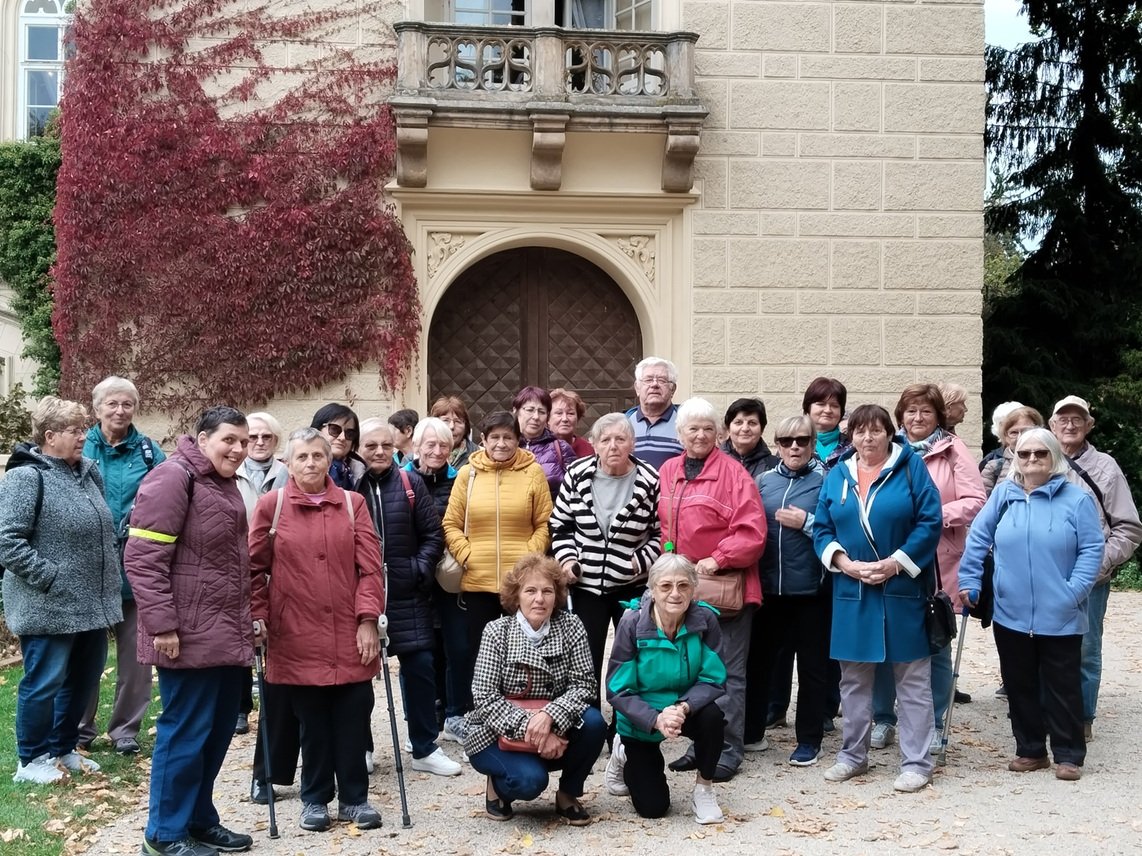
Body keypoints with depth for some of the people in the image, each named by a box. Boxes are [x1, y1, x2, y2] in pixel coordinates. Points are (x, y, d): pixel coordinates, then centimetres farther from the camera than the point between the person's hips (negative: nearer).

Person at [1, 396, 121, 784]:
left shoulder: (88, 472, 12)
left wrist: (108, 579, 14)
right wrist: (50, 578, -19)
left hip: (91, 603, 8)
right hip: (48, 607, -8)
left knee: (83, 680, 15)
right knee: (44, 683, 1)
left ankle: (63, 749, 30)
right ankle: (32, 759, 16)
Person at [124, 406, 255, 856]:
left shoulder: (225, 485, 17)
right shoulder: (173, 478, -12)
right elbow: (142, 558, -19)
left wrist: (248, 617, 25)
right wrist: (162, 624, -21)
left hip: (227, 635, 9)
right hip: (188, 637, -9)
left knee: (218, 731, 13)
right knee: (185, 732, -3)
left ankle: (198, 820, 26)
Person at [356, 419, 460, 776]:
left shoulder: (410, 484, 3)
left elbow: (433, 535, 5)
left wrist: (420, 570, -5)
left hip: (406, 594, 1)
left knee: (420, 665, 3)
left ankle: (425, 748, 15)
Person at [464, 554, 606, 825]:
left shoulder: (571, 627, -6)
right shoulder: (497, 632, -11)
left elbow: (583, 684, -12)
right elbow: (485, 698, -17)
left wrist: (549, 716, -30)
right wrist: (530, 728, -29)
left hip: (554, 732, 3)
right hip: (497, 736, -3)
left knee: (593, 722, -25)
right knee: (531, 779, -31)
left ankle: (568, 795, 1)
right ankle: (498, 784, 6)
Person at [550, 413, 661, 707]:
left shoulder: (650, 481, -8)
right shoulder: (577, 475, -2)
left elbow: (662, 532, -2)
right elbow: (560, 524, 7)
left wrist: (642, 561, -14)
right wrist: (567, 558, -6)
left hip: (634, 586, -1)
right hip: (587, 584, 1)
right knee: (585, 658, 9)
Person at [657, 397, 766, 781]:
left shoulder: (732, 472, -7)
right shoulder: (667, 472, 9)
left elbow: (751, 531, -13)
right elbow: (661, 526, 18)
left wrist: (717, 559, -17)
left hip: (726, 587, -6)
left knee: (727, 673, 0)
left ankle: (728, 750, 8)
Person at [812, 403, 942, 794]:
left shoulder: (911, 467, -2)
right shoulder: (837, 475, 8)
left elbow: (930, 523, -7)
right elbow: (822, 529, 8)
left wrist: (894, 563, -14)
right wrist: (846, 564, -9)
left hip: (903, 589, -3)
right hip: (851, 591, 4)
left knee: (912, 679, 2)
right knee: (853, 677, 11)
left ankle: (916, 762, 10)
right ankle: (852, 755, 24)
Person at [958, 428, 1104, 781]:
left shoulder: (1077, 498, -4)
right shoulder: (1003, 494, 4)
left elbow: (1091, 550, -8)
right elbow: (977, 538, 6)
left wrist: (1073, 593, -16)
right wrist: (969, 582, -1)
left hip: (1060, 617, -3)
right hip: (1011, 614, 3)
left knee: (1062, 687, 5)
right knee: (1020, 685, 12)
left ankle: (1068, 755, 16)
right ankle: (1030, 750, 24)